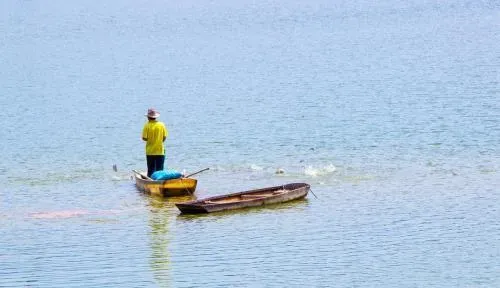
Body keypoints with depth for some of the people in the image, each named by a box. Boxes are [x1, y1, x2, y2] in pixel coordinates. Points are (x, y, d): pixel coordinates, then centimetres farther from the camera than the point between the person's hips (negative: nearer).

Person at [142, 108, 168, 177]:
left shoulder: (147, 125, -9)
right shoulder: (161, 125, -2)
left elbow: (144, 138, -10)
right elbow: (164, 137, 0)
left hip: (150, 151, -1)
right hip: (160, 151, 1)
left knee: (151, 170, 6)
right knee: (159, 170, 6)